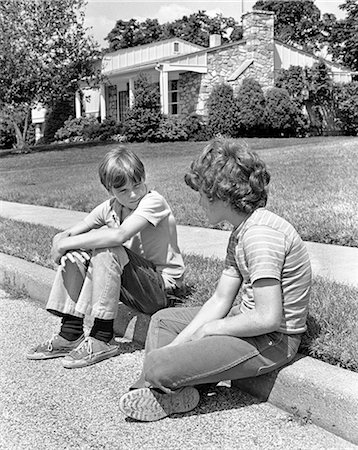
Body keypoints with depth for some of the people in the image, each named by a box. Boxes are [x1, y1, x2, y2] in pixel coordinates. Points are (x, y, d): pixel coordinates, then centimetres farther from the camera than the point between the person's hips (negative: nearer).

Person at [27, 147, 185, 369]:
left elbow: (119, 236, -36)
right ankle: (70, 334, -4)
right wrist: (61, 242, -23)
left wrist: (65, 244, -28)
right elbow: (67, 235, 3)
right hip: (133, 286, 7)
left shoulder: (153, 202, -19)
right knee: (75, 254, -8)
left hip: (163, 287, -7)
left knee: (106, 249, -29)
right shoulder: (110, 207, 3)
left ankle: (103, 338, -21)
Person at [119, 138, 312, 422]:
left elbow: (269, 318, -29)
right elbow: (221, 299, 7)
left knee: (158, 367, -22)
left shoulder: (260, 233, -24)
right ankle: (159, 391, 1)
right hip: (247, 320, 11)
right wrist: (178, 343, -1)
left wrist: (210, 329, -14)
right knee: (163, 319, 20)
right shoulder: (241, 233, 9)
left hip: (272, 340, -11)